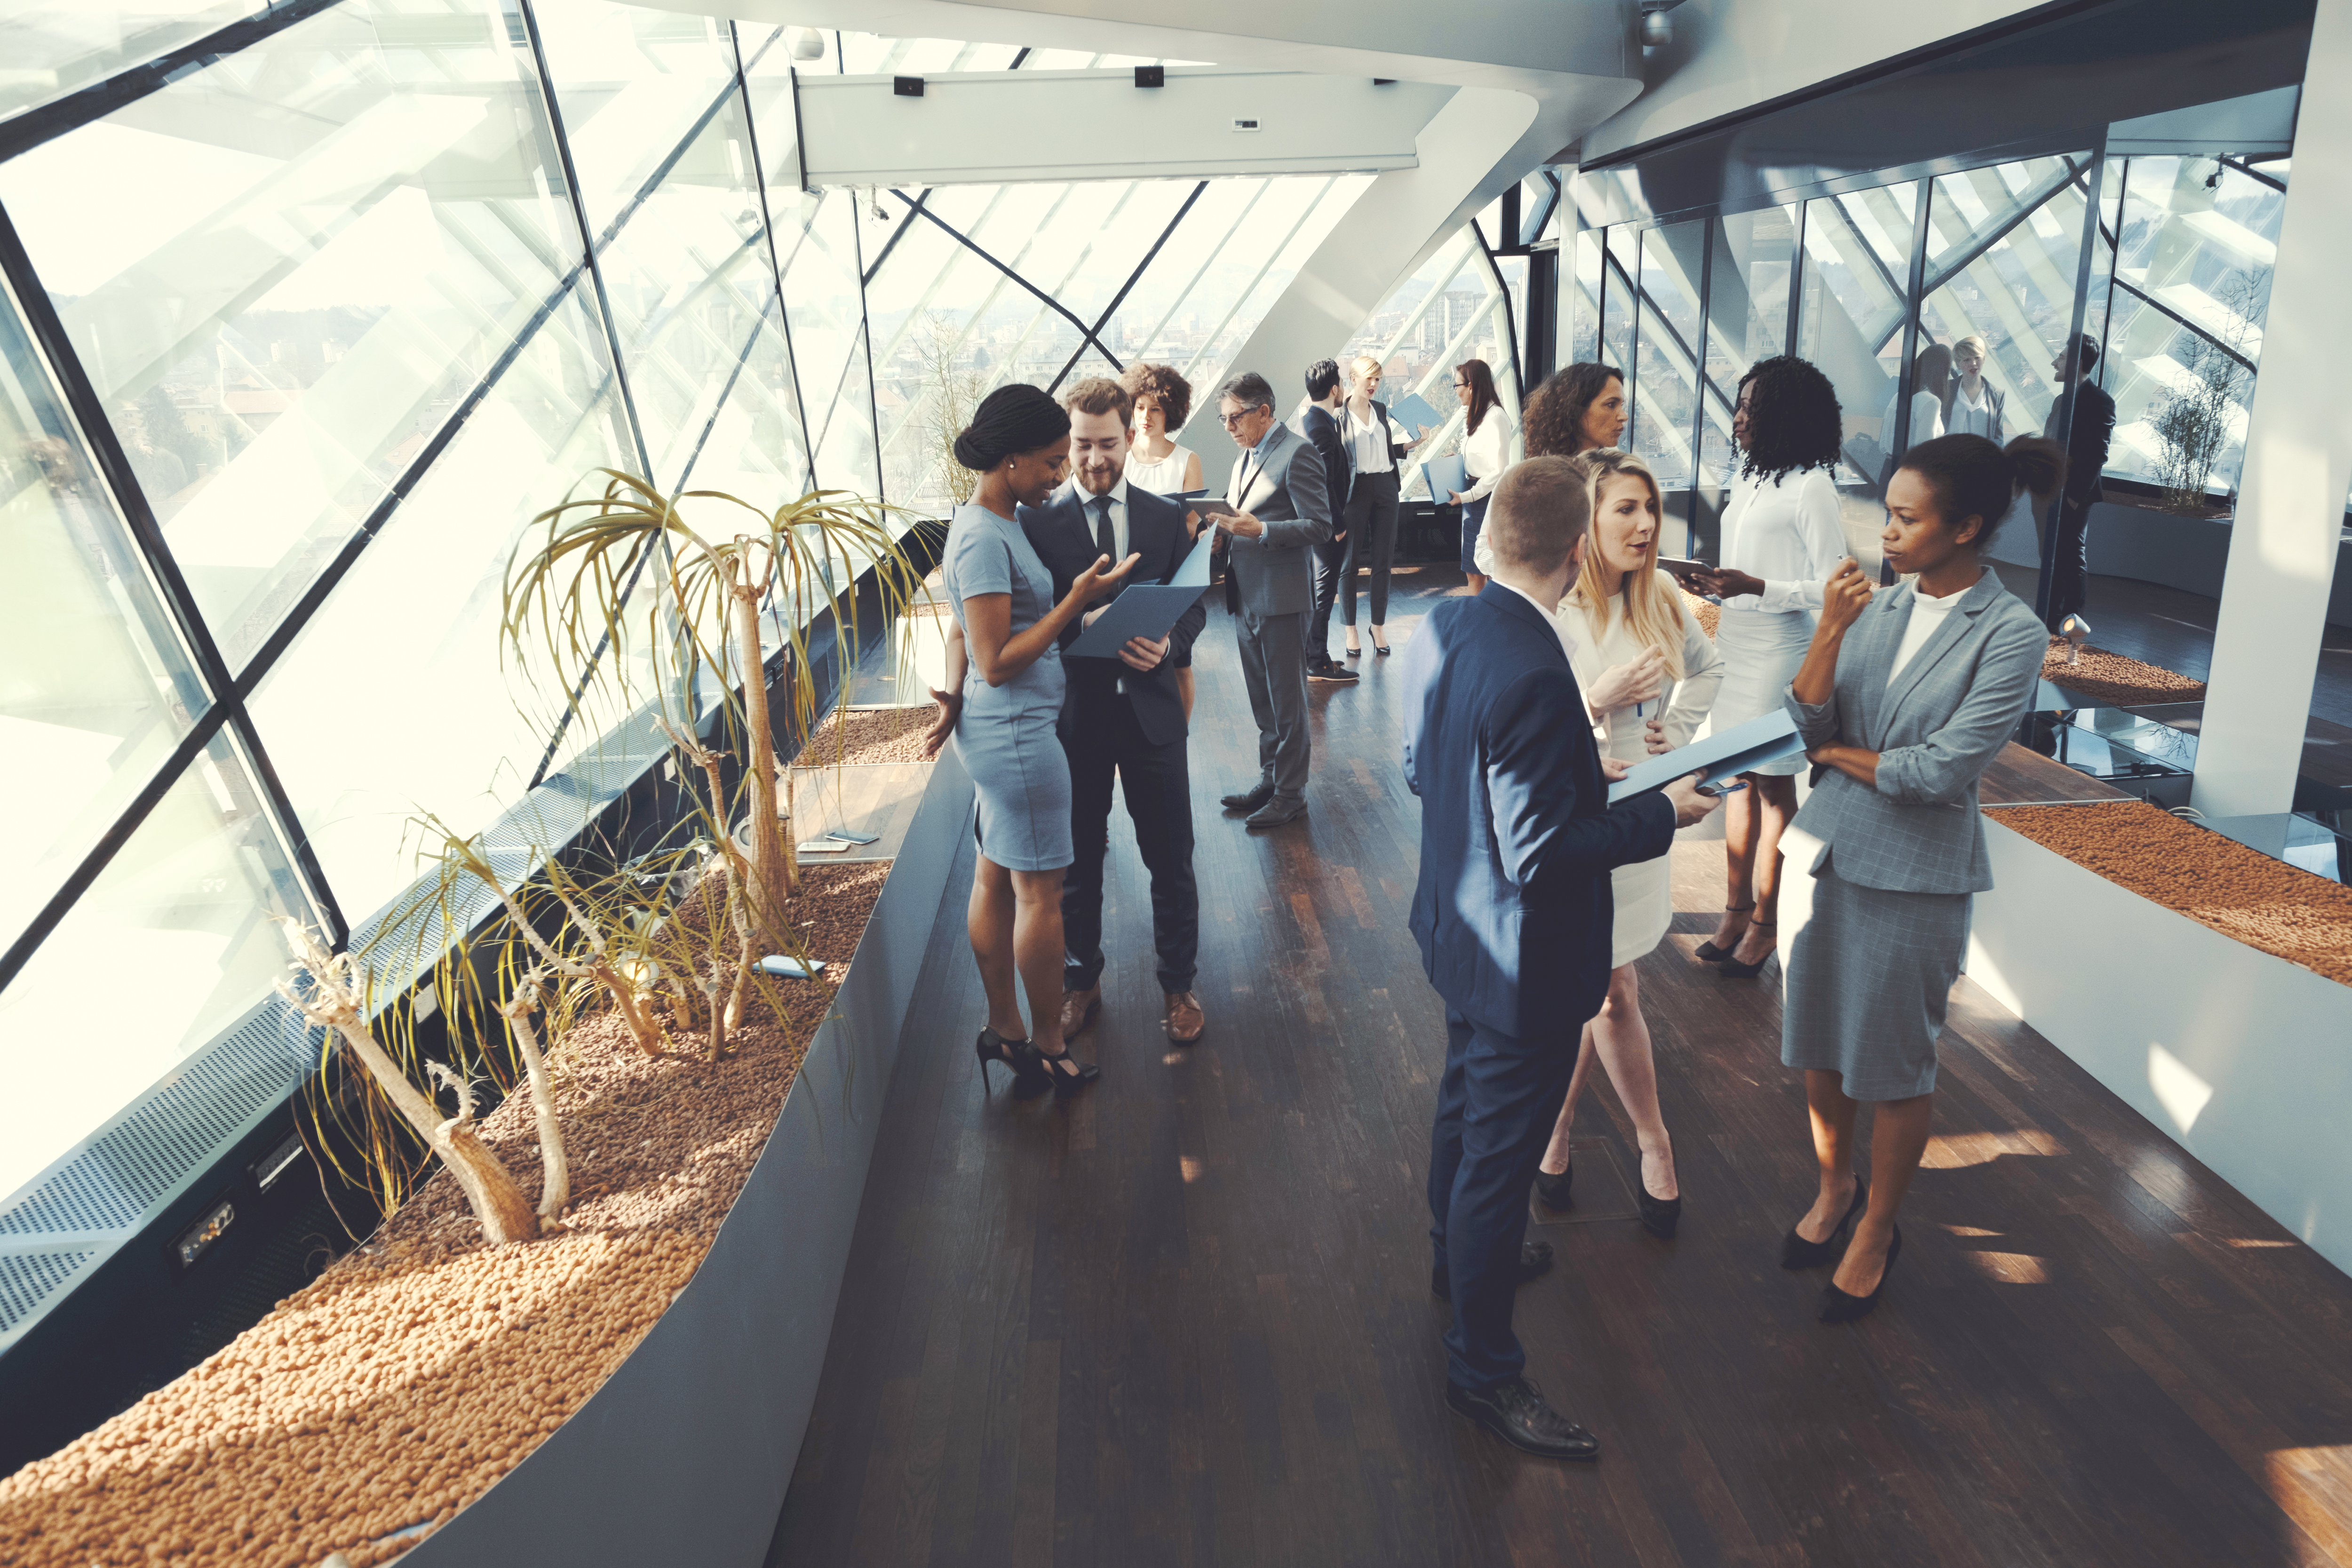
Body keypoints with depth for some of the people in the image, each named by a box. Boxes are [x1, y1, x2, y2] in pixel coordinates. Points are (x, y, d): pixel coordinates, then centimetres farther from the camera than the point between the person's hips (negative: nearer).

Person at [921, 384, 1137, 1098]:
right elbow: (998, 662, -21)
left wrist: (955, 696, 0)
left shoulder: (996, 522, 10)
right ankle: (1046, 1047, 17)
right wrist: (1079, 598, -19)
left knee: (995, 880, 16)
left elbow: (963, 631, 15)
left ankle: (1004, 1031, 29)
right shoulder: (984, 539, -20)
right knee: (1039, 893, 2)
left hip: (999, 734, 10)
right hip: (1017, 735, -10)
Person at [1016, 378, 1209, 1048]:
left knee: (1171, 861, 10)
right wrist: (1081, 619, -24)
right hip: (1074, 713, -1)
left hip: (1150, 710, 1)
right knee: (1077, 863, 14)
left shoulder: (1168, 517, 3)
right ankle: (1081, 983, 33)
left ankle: (1178, 984, 29)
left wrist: (1166, 644, -17)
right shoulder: (1037, 522, -3)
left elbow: (1195, 605, 4)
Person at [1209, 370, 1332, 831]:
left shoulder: (1297, 455, -12)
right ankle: (1270, 779, 29)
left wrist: (1259, 530, -26)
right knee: (1263, 703, 17)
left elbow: (1320, 526, -17)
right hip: (1247, 599, 9)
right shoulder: (1247, 458, 16)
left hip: (1281, 599, -9)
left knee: (1287, 702, 1)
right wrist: (1225, 531, 2)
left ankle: (1290, 793, 10)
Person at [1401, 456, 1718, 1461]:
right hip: (1527, 961, -9)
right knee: (1501, 1154, 7)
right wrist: (1661, 813, -16)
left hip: (1457, 928, 9)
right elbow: (1540, 854, -29)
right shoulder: (1535, 676, -32)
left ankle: (1460, 1252, 55)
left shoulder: (1443, 628, -4)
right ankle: (1483, 1368, 27)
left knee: (1465, 1103, 29)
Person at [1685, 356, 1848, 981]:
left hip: (1780, 651, -8)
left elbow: (1832, 585, -14)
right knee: (1737, 778, 12)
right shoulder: (1747, 477, 10)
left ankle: (1765, 922, 13)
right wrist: (1716, 585, 0)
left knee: (1772, 787, 2)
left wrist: (1754, 587, -24)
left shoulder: (1810, 489, -14)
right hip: (1734, 643, 8)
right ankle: (1736, 907, 22)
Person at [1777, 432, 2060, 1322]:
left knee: (1894, 1062, 10)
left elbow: (1943, 769, -18)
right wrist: (1829, 634, -16)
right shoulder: (1877, 607, 1)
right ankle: (1835, 1188, 40)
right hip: (1827, 850, 5)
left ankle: (1877, 1229, 30)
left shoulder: (2011, 635, -12)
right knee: (1817, 1046, 16)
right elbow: (1807, 727, -4)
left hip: (1915, 874, -4)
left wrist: (1841, 755, -6)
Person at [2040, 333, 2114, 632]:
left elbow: (2097, 454, -16)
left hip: (2072, 497, -8)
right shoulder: (2062, 399, 16)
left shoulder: (2098, 401, -10)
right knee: (2050, 559, 13)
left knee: (2072, 559, -1)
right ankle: (2051, 619, 21)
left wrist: (2077, 495, -19)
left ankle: (2070, 625, 6)